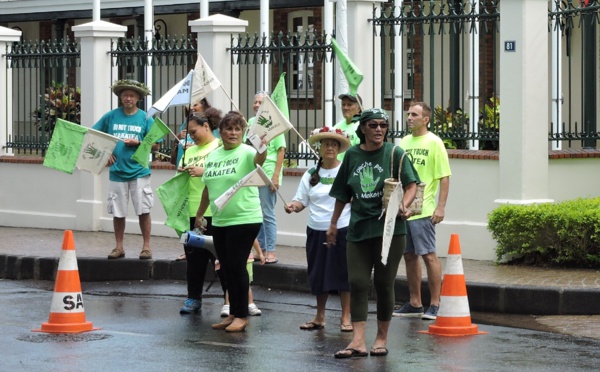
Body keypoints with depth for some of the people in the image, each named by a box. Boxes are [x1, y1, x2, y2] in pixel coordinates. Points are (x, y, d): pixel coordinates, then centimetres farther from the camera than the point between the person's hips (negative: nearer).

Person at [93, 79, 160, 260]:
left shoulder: (145, 118, 2)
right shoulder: (111, 116, 5)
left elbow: (155, 145, 3)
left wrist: (137, 143, -12)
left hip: (139, 172, -2)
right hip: (117, 171, 2)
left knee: (143, 211, -3)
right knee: (118, 212, 6)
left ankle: (146, 247, 6)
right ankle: (119, 247, 17)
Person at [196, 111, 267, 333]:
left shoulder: (246, 152, -8)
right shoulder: (213, 156, 11)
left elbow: (259, 159, -32)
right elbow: (208, 188, 20)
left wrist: (263, 145, -52)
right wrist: (200, 214, 25)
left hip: (245, 220, -7)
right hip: (219, 221, 7)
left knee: (237, 266, -6)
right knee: (226, 269, 11)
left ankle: (242, 316, 4)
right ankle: (233, 314, 20)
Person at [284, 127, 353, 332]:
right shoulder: (311, 174, 7)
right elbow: (301, 201, 7)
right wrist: (293, 205, -14)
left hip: (343, 230, -3)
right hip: (317, 230, 3)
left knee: (343, 273, 0)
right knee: (318, 274, 9)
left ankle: (346, 317, 8)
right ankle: (319, 317, 21)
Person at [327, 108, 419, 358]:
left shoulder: (394, 153, -1)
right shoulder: (352, 155, 8)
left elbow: (411, 185, -7)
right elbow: (343, 194, 16)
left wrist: (404, 206, -26)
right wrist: (333, 223, 19)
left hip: (389, 227, -3)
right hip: (359, 228, 3)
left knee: (384, 283, 3)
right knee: (357, 282, -4)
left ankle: (382, 338, 15)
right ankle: (358, 341, -6)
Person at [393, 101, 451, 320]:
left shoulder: (433, 142, -6)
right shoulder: (404, 142, 14)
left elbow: (444, 177, -9)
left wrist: (441, 207, -15)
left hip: (423, 210, -7)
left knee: (428, 255, -6)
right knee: (409, 256, 10)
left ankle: (435, 305, -1)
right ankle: (414, 304, 18)